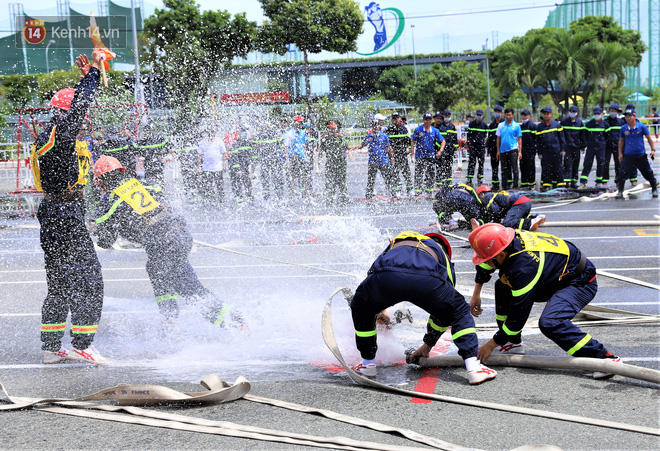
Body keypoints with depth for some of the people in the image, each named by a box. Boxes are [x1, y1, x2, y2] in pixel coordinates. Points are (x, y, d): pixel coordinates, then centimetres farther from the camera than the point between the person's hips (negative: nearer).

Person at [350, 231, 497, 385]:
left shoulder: (396, 243, 48)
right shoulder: (443, 257, 44)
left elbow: (372, 273, 51)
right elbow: (442, 308, 49)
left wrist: (379, 310, 64)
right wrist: (428, 345, 59)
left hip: (386, 278, 1)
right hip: (427, 280, -1)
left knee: (362, 308, 33)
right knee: (459, 312, 27)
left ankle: (368, 364, 35)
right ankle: (473, 368, 15)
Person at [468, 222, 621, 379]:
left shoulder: (524, 267, -36)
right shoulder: (508, 239, -12)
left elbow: (518, 317, -28)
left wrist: (491, 345, -18)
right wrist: (476, 294, 20)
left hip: (581, 282, -10)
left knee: (549, 322, -33)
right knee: (503, 287, 9)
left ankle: (605, 358, -24)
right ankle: (513, 344, 17)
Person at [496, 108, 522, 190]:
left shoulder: (516, 126, 1)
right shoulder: (500, 125, 9)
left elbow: (519, 139, 2)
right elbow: (498, 138, 13)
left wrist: (520, 151, -5)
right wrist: (498, 151, 8)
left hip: (513, 150, -3)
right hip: (503, 150, 3)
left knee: (514, 169, -7)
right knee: (504, 170, 8)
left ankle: (515, 186, -3)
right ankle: (505, 186, 15)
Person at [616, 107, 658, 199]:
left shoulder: (642, 127, -5)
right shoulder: (623, 128, 0)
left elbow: (649, 138, 5)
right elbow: (621, 141, 12)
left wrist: (653, 150, 0)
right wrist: (620, 153, 9)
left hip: (641, 155, -1)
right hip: (628, 156, 1)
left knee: (648, 173, 7)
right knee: (623, 174, -8)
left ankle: (654, 190, 26)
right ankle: (620, 192, 2)